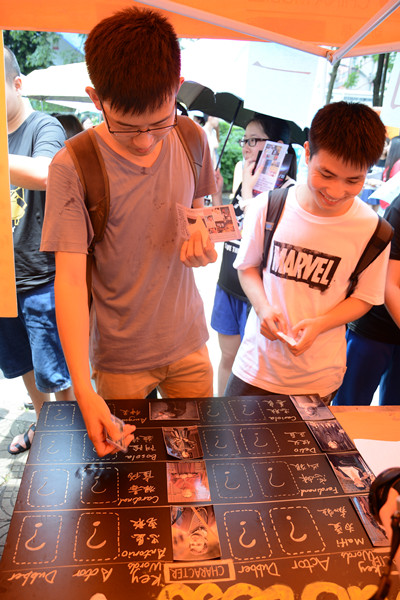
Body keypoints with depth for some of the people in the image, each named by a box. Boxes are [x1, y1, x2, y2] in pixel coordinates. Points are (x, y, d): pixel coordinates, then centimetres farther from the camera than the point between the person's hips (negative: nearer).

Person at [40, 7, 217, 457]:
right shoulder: (72, 167, -19)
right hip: (120, 356, -3)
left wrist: (202, 244, -12)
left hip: (188, 342, 4)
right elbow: (70, 278, -20)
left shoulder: (191, 139, -5)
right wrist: (84, 391, -27)